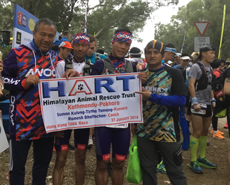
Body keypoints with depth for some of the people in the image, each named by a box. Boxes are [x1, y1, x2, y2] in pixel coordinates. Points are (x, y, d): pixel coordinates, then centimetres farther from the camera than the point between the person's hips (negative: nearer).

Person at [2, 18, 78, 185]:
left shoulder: (55, 58, 9)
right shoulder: (18, 53, -6)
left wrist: (72, 75, -7)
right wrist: (23, 82, -21)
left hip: (46, 121, 4)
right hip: (22, 120, -4)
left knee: (43, 162, 18)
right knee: (17, 164, 9)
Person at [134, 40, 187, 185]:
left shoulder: (174, 74, -5)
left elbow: (181, 100, -15)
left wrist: (152, 97, -21)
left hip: (167, 132, -3)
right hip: (144, 131, 4)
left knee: (175, 170, 7)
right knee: (147, 169, 14)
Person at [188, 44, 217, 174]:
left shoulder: (210, 69, 15)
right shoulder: (196, 67, -9)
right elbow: (191, 85, -15)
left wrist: (213, 100, 14)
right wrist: (195, 101, -20)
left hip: (208, 104, 8)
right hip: (198, 104, -8)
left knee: (205, 132, 12)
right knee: (197, 132, -6)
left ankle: (202, 158, 24)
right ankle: (193, 161, 3)